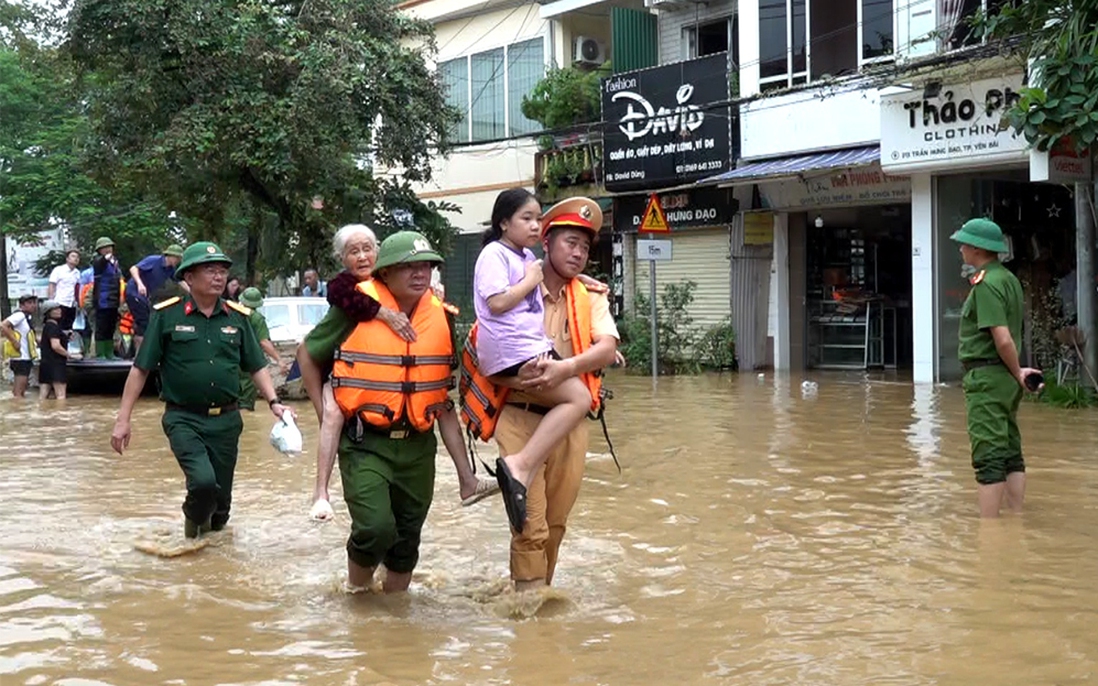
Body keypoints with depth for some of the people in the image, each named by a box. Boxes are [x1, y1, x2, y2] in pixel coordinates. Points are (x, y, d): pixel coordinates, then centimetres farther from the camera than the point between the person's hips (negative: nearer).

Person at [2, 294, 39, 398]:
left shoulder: (27, 317, 15)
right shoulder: (20, 315, -12)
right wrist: (14, 341, -22)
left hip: (26, 358, 10)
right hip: (21, 358, -10)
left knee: (21, 393, 13)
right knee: (18, 393, -11)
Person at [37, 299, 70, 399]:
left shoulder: (47, 326, 17)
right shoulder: (53, 326, -11)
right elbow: (55, 346, -23)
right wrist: (69, 354, -10)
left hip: (45, 364, 9)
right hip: (56, 365, -9)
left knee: (42, 396, 4)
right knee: (61, 396, -12)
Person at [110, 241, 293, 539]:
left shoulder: (238, 317, 5)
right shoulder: (166, 315, -6)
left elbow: (256, 367, 12)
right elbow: (140, 369, -2)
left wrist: (273, 402, -4)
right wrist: (123, 419, -5)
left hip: (226, 420, 4)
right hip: (183, 419, -4)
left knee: (221, 497, 8)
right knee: (203, 481, -24)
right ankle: (193, 521, 9)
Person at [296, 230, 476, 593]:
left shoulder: (442, 318, 3)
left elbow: (444, 402, 10)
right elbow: (307, 354, 5)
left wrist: (465, 471, 8)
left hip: (418, 445, 5)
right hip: (364, 443, -4)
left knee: (407, 540, 13)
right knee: (376, 527, -19)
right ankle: (354, 593, 10)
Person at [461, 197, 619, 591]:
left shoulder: (591, 297, 8)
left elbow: (608, 349, -8)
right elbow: (483, 349, -1)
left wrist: (567, 367, -26)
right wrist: (515, 373, -20)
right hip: (521, 418, -3)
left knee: (556, 522, 12)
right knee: (531, 524, -8)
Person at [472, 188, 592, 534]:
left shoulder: (527, 256, 20)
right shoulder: (495, 254, -6)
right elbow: (498, 302, -18)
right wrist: (531, 280, -6)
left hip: (533, 346, 10)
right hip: (513, 350, -10)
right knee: (577, 398, -17)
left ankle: (521, 470, -1)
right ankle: (520, 465, -23)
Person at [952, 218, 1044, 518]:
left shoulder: (986, 285, -16)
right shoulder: (1009, 279, 15)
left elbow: (1003, 339, -22)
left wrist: (1018, 373, -10)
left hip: (987, 377, -10)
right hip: (1005, 378, 10)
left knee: (988, 459, -8)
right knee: (1011, 456, 11)